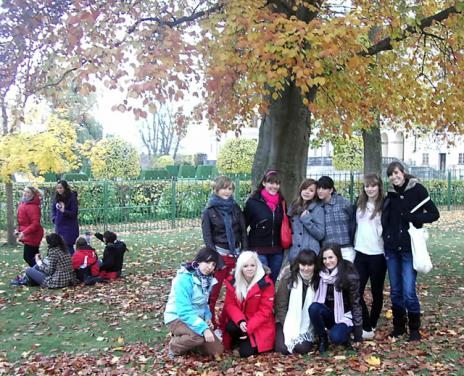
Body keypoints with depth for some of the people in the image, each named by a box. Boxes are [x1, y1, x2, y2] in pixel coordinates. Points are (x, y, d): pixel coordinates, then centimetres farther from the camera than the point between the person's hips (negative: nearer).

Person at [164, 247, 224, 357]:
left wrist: (207, 317, -3)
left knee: (217, 350, -1)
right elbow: (184, 311, -30)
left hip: (197, 319, 8)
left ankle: (183, 338, 18)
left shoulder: (208, 279, 1)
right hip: (177, 318, -8)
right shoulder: (184, 278, -24)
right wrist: (203, 328, -37)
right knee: (200, 335, -36)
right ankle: (174, 345, -6)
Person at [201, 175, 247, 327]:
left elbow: (243, 232, 8)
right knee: (213, 293, -2)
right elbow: (207, 236, -5)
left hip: (236, 254, 4)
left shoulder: (236, 208, 8)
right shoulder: (209, 211, -2)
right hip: (219, 254, -3)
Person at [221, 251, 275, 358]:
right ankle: (238, 341, 3)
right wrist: (240, 321, -25)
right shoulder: (232, 281, -4)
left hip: (259, 325, -2)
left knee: (246, 352, -19)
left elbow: (265, 310, -14)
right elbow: (229, 304, -6)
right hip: (238, 321, 3)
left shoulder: (266, 283, -15)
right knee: (230, 327, -32)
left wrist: (248, 327, -22)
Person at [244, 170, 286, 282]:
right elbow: (243, 224, -4)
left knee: (272, 282, 12)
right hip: (259, 250, -4)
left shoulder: (281, 202, 7)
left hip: (277, 251, 5)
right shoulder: (253, 202, -7)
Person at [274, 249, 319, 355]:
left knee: (303, 348, -23)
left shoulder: (317, 281, -4)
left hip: (306, 326, 0)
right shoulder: (287, 279, -8)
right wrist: (290, 330, -14)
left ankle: (304, 336, 9)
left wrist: (308, 330, -12)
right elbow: (280, 306, -7)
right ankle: (291, 337, 11)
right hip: (287, 323, 0)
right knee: (283, 349, -21)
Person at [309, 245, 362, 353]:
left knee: (335, 337, -31)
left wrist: (358, 333, -12)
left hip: (345, 315, -3)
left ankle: (345, 335, 6)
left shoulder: (349, 275, -17)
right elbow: (317, 296, 4)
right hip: (328, 313, 4)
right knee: (313, 308, -29)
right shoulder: (321, 273, -6)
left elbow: (356, 303, -13)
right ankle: (322, 339, -7)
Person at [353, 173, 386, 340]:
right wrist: (353, 248, 15)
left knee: (376, 292, 7)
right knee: (356, 291, -2)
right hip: (360, 254, 5)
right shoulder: (359, 204, 10)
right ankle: (367, 327, 6)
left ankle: (371, 326, 20)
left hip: (378, 255, -5)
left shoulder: (384, 206, -5)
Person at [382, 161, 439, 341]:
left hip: (409, 247, -4)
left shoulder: (417, 189, -5)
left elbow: (434, 214, -5)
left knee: (409, 292, -7)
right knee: (395, 291, 10)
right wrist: (386, 237, 3)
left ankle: (414, 328, 12)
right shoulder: (391, 194, 8)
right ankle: (399, 326, 24)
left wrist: (412, 217, -16)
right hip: (391, 247, 4)